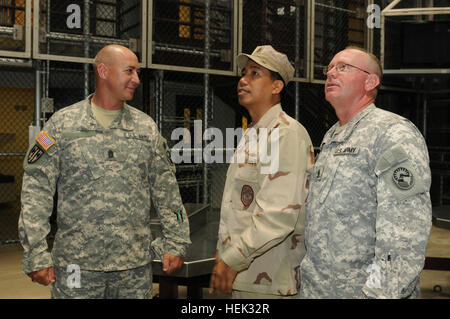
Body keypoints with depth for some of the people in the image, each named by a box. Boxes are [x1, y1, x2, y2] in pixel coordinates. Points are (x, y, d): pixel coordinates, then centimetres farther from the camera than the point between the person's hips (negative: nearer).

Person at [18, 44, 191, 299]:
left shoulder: (146, 127, 9)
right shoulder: (62, 124, 1)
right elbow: (37, 191, -2)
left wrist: (175, 244, 6)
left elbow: (166, 190, 11)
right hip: (76, 265, -2)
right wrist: (37, 255, -8)